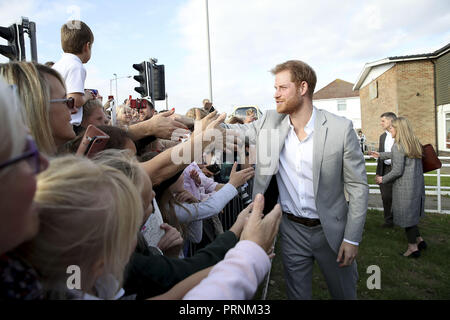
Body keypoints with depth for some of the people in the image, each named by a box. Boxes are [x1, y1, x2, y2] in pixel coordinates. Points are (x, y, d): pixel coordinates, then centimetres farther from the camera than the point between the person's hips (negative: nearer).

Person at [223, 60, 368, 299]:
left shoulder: (340, 128, -15)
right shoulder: (270, 123, -6)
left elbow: (358, 185, -10)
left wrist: (352, 238, -10)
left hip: (331, 229, -1)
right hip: (291, 229, 2)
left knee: (345, 293, 21)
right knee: (296, 293, 18)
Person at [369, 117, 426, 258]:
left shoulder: (397, 146, -17)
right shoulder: (415, 143, 10)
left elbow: (397, 171, -19)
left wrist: (383, 179, -6)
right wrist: (380, 155, 35)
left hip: (404, 187, -8)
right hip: (417, 185, 8)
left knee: (405, 215, 5)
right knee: (411, 214, 22)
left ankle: (413, 247, 16)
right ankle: (419, 240, 27)